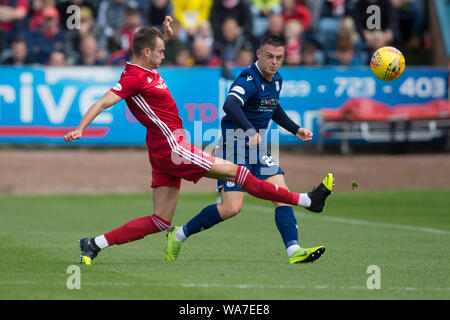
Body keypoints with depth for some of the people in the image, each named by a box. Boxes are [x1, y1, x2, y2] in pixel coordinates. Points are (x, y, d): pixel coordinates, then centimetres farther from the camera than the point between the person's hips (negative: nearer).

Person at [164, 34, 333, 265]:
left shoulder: (277, 80, 10)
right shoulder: (249, 79, -19)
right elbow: (230, 105, -39)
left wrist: (296, 130, 29)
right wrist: (250, 130, -54)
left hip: (257, 150, 8)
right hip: (234, 148, -8)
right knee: (231, 207, -15)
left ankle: (293, 251, -11)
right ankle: (178, 235, 3)